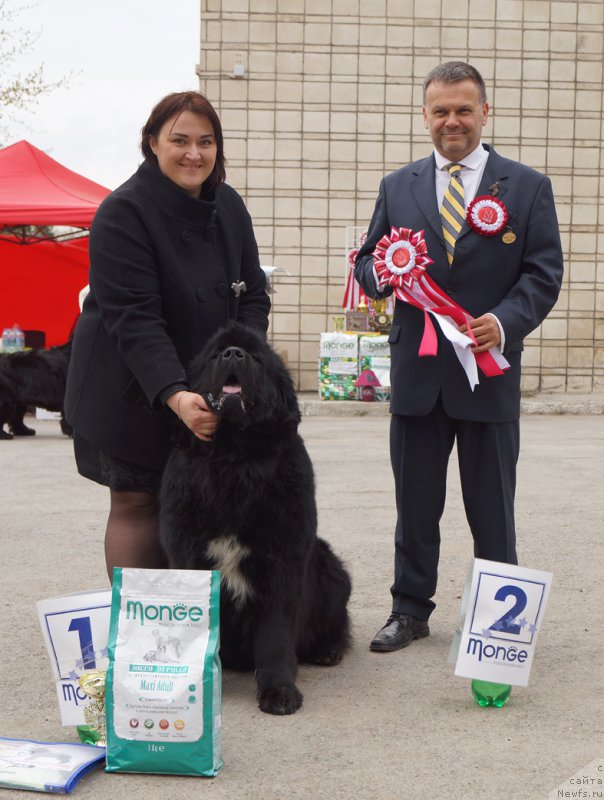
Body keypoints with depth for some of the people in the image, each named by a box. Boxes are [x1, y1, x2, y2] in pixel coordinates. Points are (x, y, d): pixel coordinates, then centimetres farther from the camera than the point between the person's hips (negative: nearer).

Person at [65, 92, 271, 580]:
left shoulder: (229, 206, 6)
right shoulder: (122, 213, -14)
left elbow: (253, 294, 8)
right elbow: (133, 318, -22)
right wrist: (175, 395, -32)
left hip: (213, 393, 5)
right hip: (132, 393, -5)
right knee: (136, 504, -1)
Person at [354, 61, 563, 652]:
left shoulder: (527, 188, 2)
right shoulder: (397, 188, 10)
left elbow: (544, 273, -3)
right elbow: (367, 263, 10)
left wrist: (505, 321, -21)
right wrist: (382, 271, -14)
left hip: (489, 371, -2)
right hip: (416, 373, 2)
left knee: (492, 509, 6)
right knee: (415, 504, 11)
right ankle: (410, 610, 24)